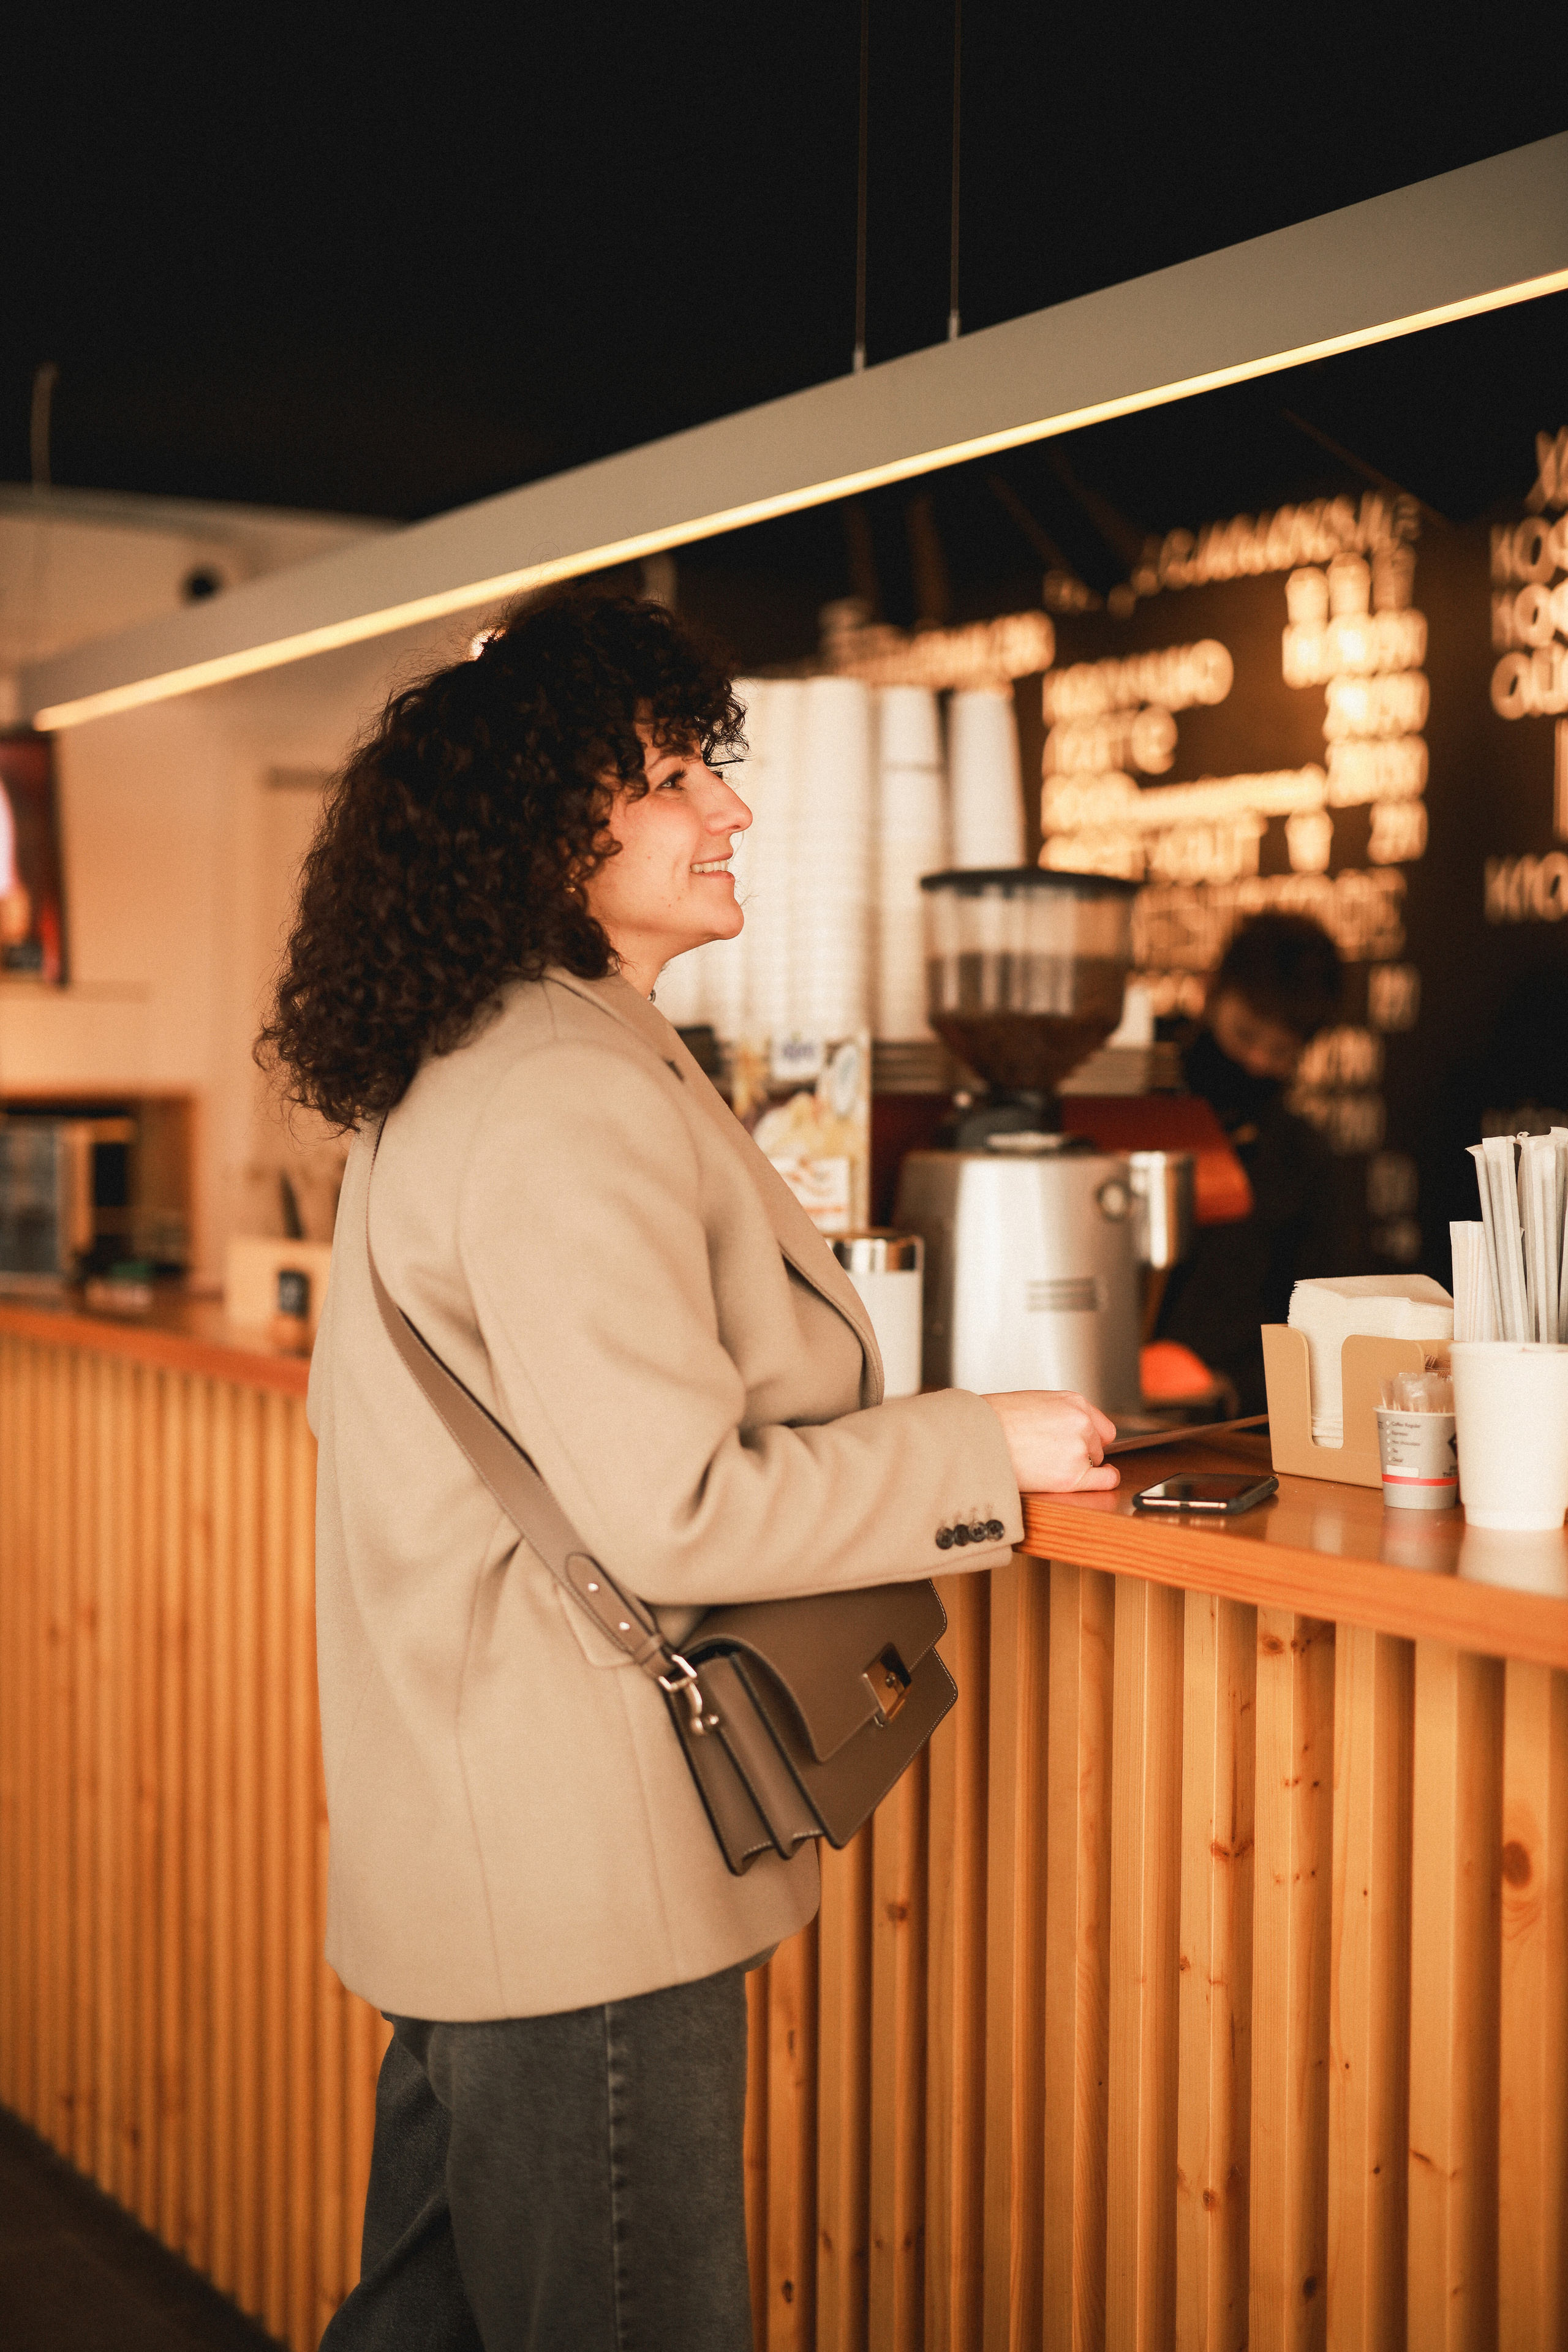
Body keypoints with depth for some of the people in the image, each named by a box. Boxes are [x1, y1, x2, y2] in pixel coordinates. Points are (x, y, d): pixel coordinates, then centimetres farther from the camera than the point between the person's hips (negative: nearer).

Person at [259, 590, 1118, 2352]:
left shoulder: (436, 1078, 11)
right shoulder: (577, 1100, -21)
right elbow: (674, 1511, -25)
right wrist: (987, 1452, -13)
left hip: (462, 1857, 10)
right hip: (582, 1882, -10)